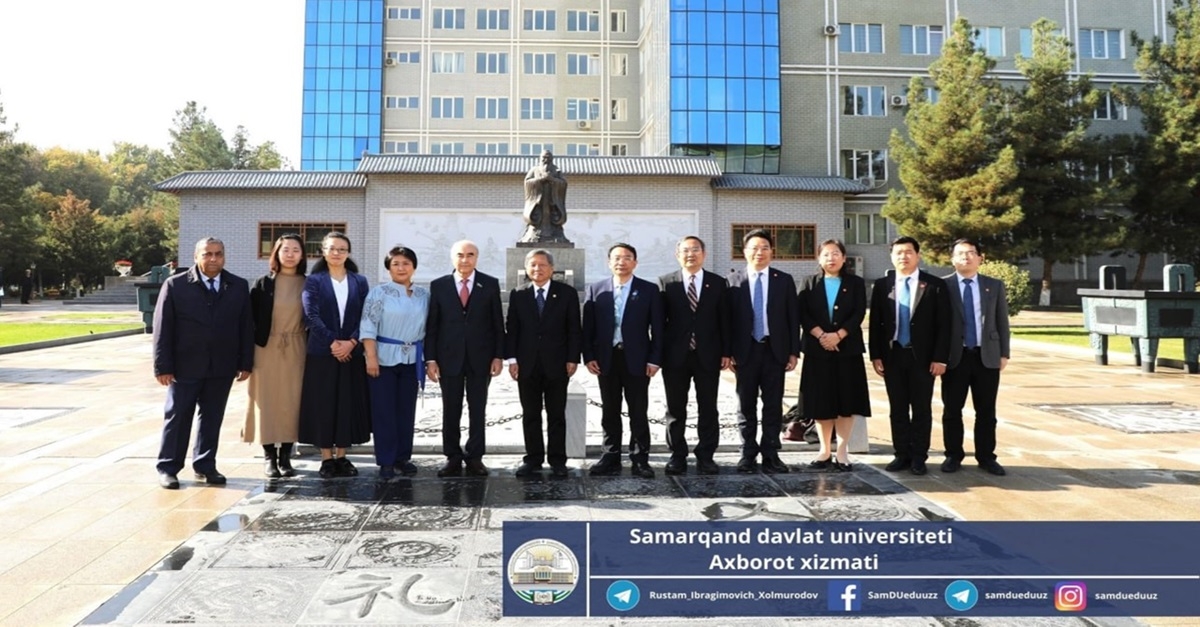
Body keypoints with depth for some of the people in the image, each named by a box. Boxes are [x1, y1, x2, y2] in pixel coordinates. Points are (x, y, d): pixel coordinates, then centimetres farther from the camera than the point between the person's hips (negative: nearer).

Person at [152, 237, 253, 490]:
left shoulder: (239, 287, 5)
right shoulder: (175, 285, -1)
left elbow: (246, 327, 6)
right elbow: (163, 328, -3)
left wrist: (245, 363, 2)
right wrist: (163, 366, -7)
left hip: (222, 367, 2)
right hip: (185, 366, -2)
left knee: (212, 418, 10)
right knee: (177, 417, 7)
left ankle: (205, 466, 22)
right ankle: (168, 468, 19)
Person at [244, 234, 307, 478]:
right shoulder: (263, 284, 1)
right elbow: (251, 317, 1)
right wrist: (250, 351, -4)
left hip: (296, 350, 1)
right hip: (267, 349, -1)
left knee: (292, 402, 3)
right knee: (268, 401, 2)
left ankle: (285, 456, 14)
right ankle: (269, 456, 13)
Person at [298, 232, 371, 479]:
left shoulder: (359, 281, 9)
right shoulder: (314, 281, 4)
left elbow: (365, 316, 2)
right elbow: (311, 315, -6)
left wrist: (351, 342, -12)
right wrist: (332, 342, -15)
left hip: (352, 353, 2)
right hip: (321, 353, -2)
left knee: (349, 404, 4)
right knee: (323, 404, 1)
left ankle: (341, 457, 14)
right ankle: (326, 458, 9)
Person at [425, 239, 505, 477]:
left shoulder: (490, 284, 2)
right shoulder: (438, 285, 3)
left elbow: (498, 323, 3)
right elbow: (431, 325, 3)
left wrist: (498, 355, -3)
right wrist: (430, 358, -3)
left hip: (480, 357, 0)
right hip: (449, 357, 0)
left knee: (477, 410, 6)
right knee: (451, 410, 6)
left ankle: (474, 458, 16)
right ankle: (452, 458, 17)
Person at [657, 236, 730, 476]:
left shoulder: (718, 283, 6)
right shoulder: (666, 283, 3)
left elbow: (724, 320, 5)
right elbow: (660, 321, 1)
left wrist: (726, 352, -1)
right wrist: (659, 353, -4)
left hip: (708, 355, 1)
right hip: (675, 355, 0)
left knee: (708, 409, 5)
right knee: (675, 409, 7)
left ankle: (705, 456, 14)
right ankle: (677, 456, 17)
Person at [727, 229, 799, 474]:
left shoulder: (784, 280, 5)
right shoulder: (734, 281, 2)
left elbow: (793, 318, 5)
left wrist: (794, 351, -1)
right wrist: (729, 352, -4)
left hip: (775, 350, 1)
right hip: (745, 351, -1)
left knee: (774, 406, 5)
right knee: (746, 405, 6)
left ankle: (770, 454, 13)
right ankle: (748, 454, 16)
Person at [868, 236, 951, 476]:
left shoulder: (935, 285, -1)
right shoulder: (881, 285, 5)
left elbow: (943, 324, -3)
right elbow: (875, 323, 5)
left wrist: (940, 357, -9)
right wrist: (876, 355, -1)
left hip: (922, 356, -2)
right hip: (892, 355, 2)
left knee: (922, 408, 5)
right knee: (897, 408, 8)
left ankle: (918, 457, 14)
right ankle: (902, 454, 17)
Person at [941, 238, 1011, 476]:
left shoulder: (995, 286, 8)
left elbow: (1002, 322, 8)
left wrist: (1004, 353, 2)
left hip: (987, 356, 2)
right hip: (955, 357, -2)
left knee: (986, 411, 8)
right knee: (952, 410, 4)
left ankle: (986, 457, 18)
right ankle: (953, 456, 16)